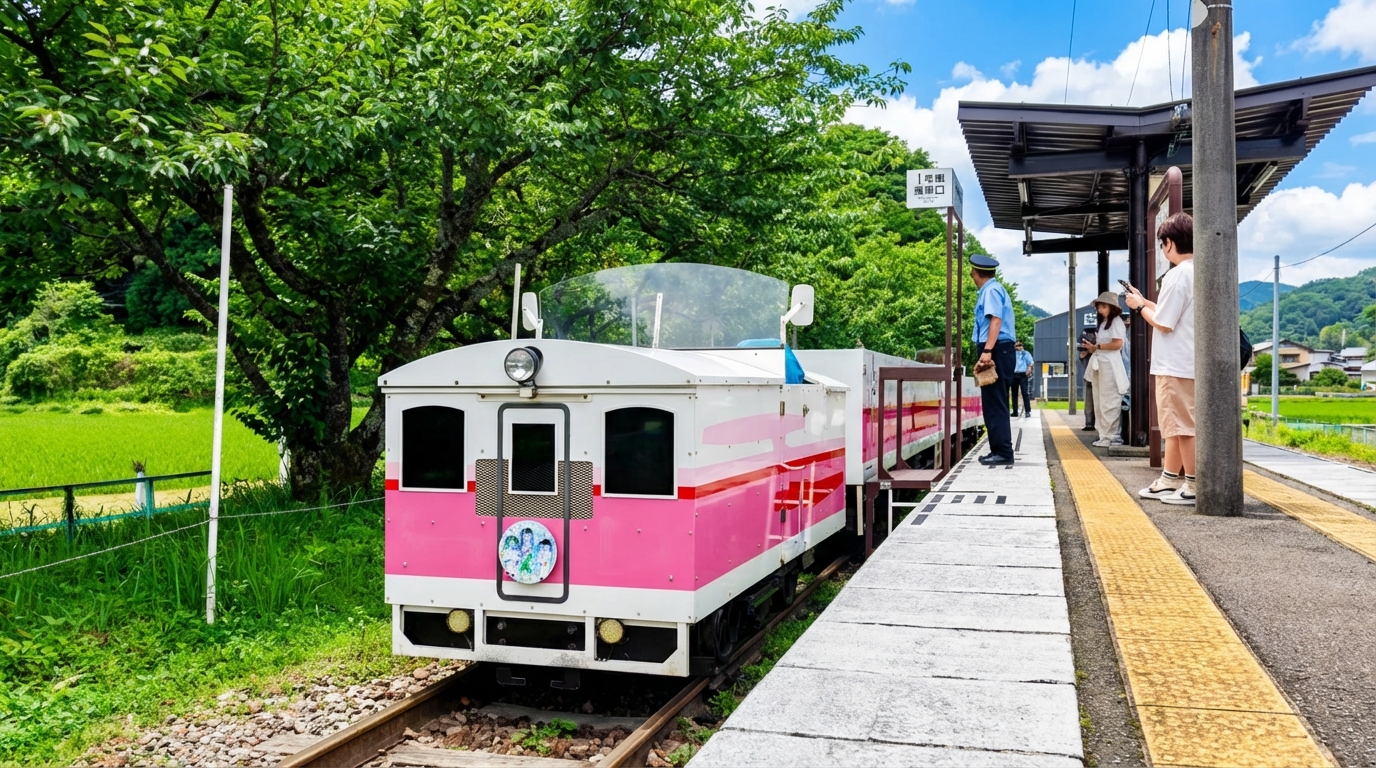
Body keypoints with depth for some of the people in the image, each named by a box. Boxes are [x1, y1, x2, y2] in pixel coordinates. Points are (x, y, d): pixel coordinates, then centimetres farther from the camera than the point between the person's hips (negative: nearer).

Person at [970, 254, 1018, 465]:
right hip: (996, 352, 10)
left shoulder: (992, 290, -8)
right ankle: (998, 450, 18)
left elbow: (995, 320, -21)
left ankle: (1003, 453, -8)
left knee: (995, 404, -9)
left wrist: (987, 351, -30)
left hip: (996, 351, -10)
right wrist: (986, 351, 17)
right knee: (993, 404, 13)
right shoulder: (989, 290, 21)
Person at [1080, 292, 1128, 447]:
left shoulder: (1116, 321, -6)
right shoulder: (1103, 322, 22)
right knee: (1100, 402, 8)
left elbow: (1117, 343, -15)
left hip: (1109, 365, -10)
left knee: (1109, 402, -8)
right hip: (1098, 364, 10)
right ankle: (1104, 434, 11)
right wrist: (1092, 347, 7)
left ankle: (1110, 436, -6)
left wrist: (1097, 346, -11)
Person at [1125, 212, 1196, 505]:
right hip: (1186, 363, 10)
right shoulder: (1197, 274, 11)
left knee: (1183, 426, -4)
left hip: (1176, 365, -10)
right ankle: (1170, 481, 25)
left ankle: (1194, 487, 1)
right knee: (1176, 425, 16)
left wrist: (1140, 306, -2)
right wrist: (1145, 301, 17)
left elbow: (1162, 323, -18)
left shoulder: (1177, 276, -17)